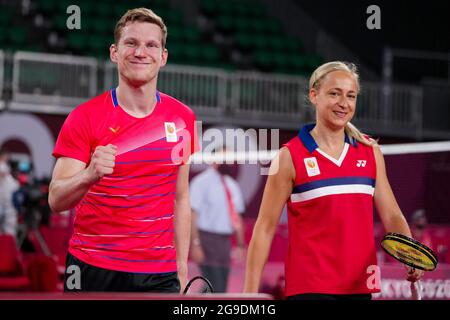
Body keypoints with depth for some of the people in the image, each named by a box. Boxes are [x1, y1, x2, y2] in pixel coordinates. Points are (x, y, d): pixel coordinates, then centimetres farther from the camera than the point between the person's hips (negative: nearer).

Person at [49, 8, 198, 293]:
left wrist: (181, 265, 8)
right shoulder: (85, 117, -4)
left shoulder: (183, 118, 6)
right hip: (93, 270, -2)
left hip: (159, 274, 2)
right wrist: (90, 175, -30)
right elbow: (56, 201, -11)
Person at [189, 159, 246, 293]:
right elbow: (193, 214, -13)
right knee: (214, 288, -14)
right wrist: (195, 244, -20)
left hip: (225, 241, 7)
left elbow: (237, 217, 20)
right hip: (207, 238, -7)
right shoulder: (202, 182, -7)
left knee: (221, 290, 6)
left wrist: (240, 245, 16)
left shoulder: (232, 185, 15)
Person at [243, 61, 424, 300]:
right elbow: (265, 228, -2)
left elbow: (392, 216, 9)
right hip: (310, 288, -4)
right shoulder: (290, 156, -3)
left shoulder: (371, 152, 9)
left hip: (360, 285, 4)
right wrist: (250, 292, -7)